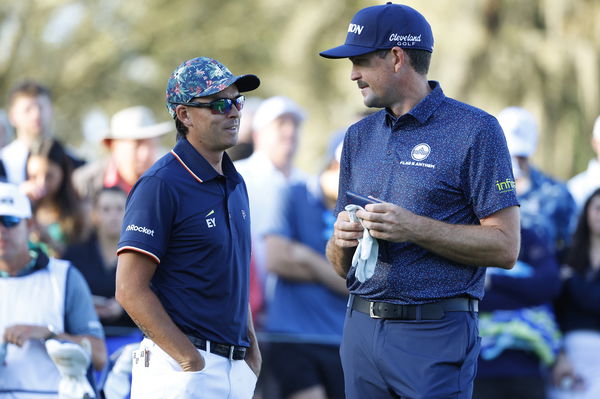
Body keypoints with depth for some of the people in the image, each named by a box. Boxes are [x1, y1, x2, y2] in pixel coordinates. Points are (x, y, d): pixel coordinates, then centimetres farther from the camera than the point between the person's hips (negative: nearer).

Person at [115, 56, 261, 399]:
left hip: (237, 367, 8)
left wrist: (251, 347, 13)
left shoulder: (235, 184, 15)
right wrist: (190, 358, -17)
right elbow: (130, 290, -16)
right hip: (181, 370, -8)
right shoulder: (161, 184, -11)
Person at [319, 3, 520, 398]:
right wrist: (341, 240, -6)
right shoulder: (360, 137, 15)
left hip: (436, 336, -6)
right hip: (361, 331, 6)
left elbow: (505, 248, -11)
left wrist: (415, 229, -19)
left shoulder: (475, 130, -4)